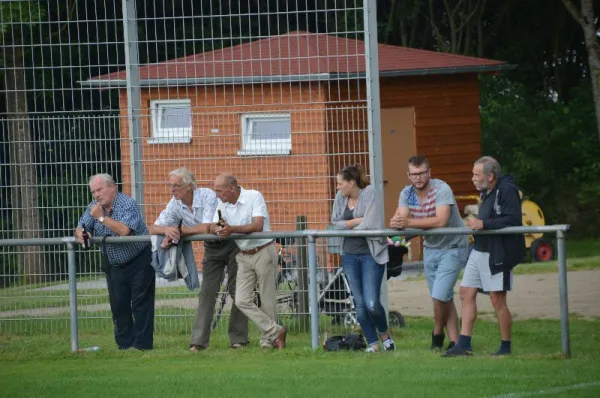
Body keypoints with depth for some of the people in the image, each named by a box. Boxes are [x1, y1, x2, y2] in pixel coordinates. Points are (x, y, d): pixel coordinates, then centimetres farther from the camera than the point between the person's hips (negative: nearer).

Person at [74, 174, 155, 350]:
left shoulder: (128, 205, -20)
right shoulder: (94, 206, 2)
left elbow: (124, 231, -34)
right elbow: (81, 228, 2)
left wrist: (101, 217, -30)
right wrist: (80, 234, -22)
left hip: (138, 261, -6)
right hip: (114, 265, 6)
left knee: (141, 303, -5)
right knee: (118, 305, 5)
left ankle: (142, 344, -3)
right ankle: (124, 344, 11)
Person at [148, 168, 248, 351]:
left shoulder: (208, 196, -27)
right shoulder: (175, 204, -8)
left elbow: (207, 228, -36)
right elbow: (154, 229, -8)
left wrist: (180, 230, -27)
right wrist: (167, 230, -31)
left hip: (232, 245, -5)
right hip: (212, 248, 5)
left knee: (237, 291, -3)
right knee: (207, 292, -3)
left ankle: (238, 339, 2)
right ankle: (198, 341, -6)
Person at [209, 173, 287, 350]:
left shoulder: (254, 197, -13)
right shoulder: (222, 204, 6)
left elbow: (258, 226, -22)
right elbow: (212, 227, 1)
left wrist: (232, 229, -30)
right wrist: (219, 229, -23)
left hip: (263, 252, -6)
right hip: (244, 256, 6)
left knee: (267, 300, 0)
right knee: (242, 301, -6)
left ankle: (268, 340, 11)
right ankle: (275, 331, 0)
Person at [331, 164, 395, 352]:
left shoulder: (369, 194, -11)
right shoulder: (340, 197, 6)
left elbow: (370, 225, -18)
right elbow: (335, 222, 3)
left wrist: (348, 226, -3)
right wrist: (356, 221, -11)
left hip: (371, 254, -6)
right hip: (350, 255, 6)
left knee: (371, 303, -11)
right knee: (359, 304, 3)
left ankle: (385, 334, 16)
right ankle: (372, 344, 13)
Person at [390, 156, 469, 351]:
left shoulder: (442, 189, -22)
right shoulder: (407, 193, -3)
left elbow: (441, 221, -34)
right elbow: (401, 218, -14)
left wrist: (409, 222, -39)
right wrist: (396, 223, -40)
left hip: (452, 248, -6)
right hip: (430, 248, 6)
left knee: (440, 295, -14)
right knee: (445, 298, 9)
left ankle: (437, 333, 9)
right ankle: (454, 341, 14)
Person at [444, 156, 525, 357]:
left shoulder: (507, 191, -14)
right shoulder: (486, 193, 17)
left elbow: (513, 220, -23)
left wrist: (484, 224, -23)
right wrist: (476, 223, 5)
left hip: (498, 254, -10)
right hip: (479, 251, 10)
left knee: (497, 299, -4)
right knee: (467, 293, 6)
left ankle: (506, 346, 7)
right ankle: (464, 344, 9)